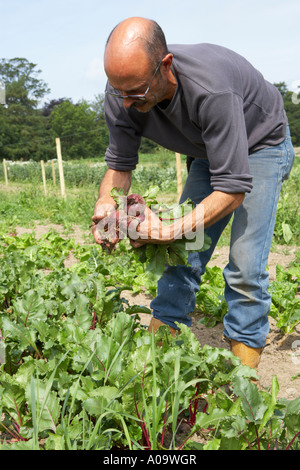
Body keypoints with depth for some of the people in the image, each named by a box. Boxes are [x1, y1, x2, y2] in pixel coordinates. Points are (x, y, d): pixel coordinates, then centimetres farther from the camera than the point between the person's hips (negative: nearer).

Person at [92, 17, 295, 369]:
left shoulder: (211, 90, -41)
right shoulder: (123, 93, -22)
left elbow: (234, 188, -37)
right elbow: (119, 164, -12)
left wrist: (171, 231, -44)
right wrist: (105, 206, -33)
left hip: (261, 146, -5)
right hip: (208, 151, 5)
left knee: (245, 266, -14)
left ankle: (242, 363, 4)